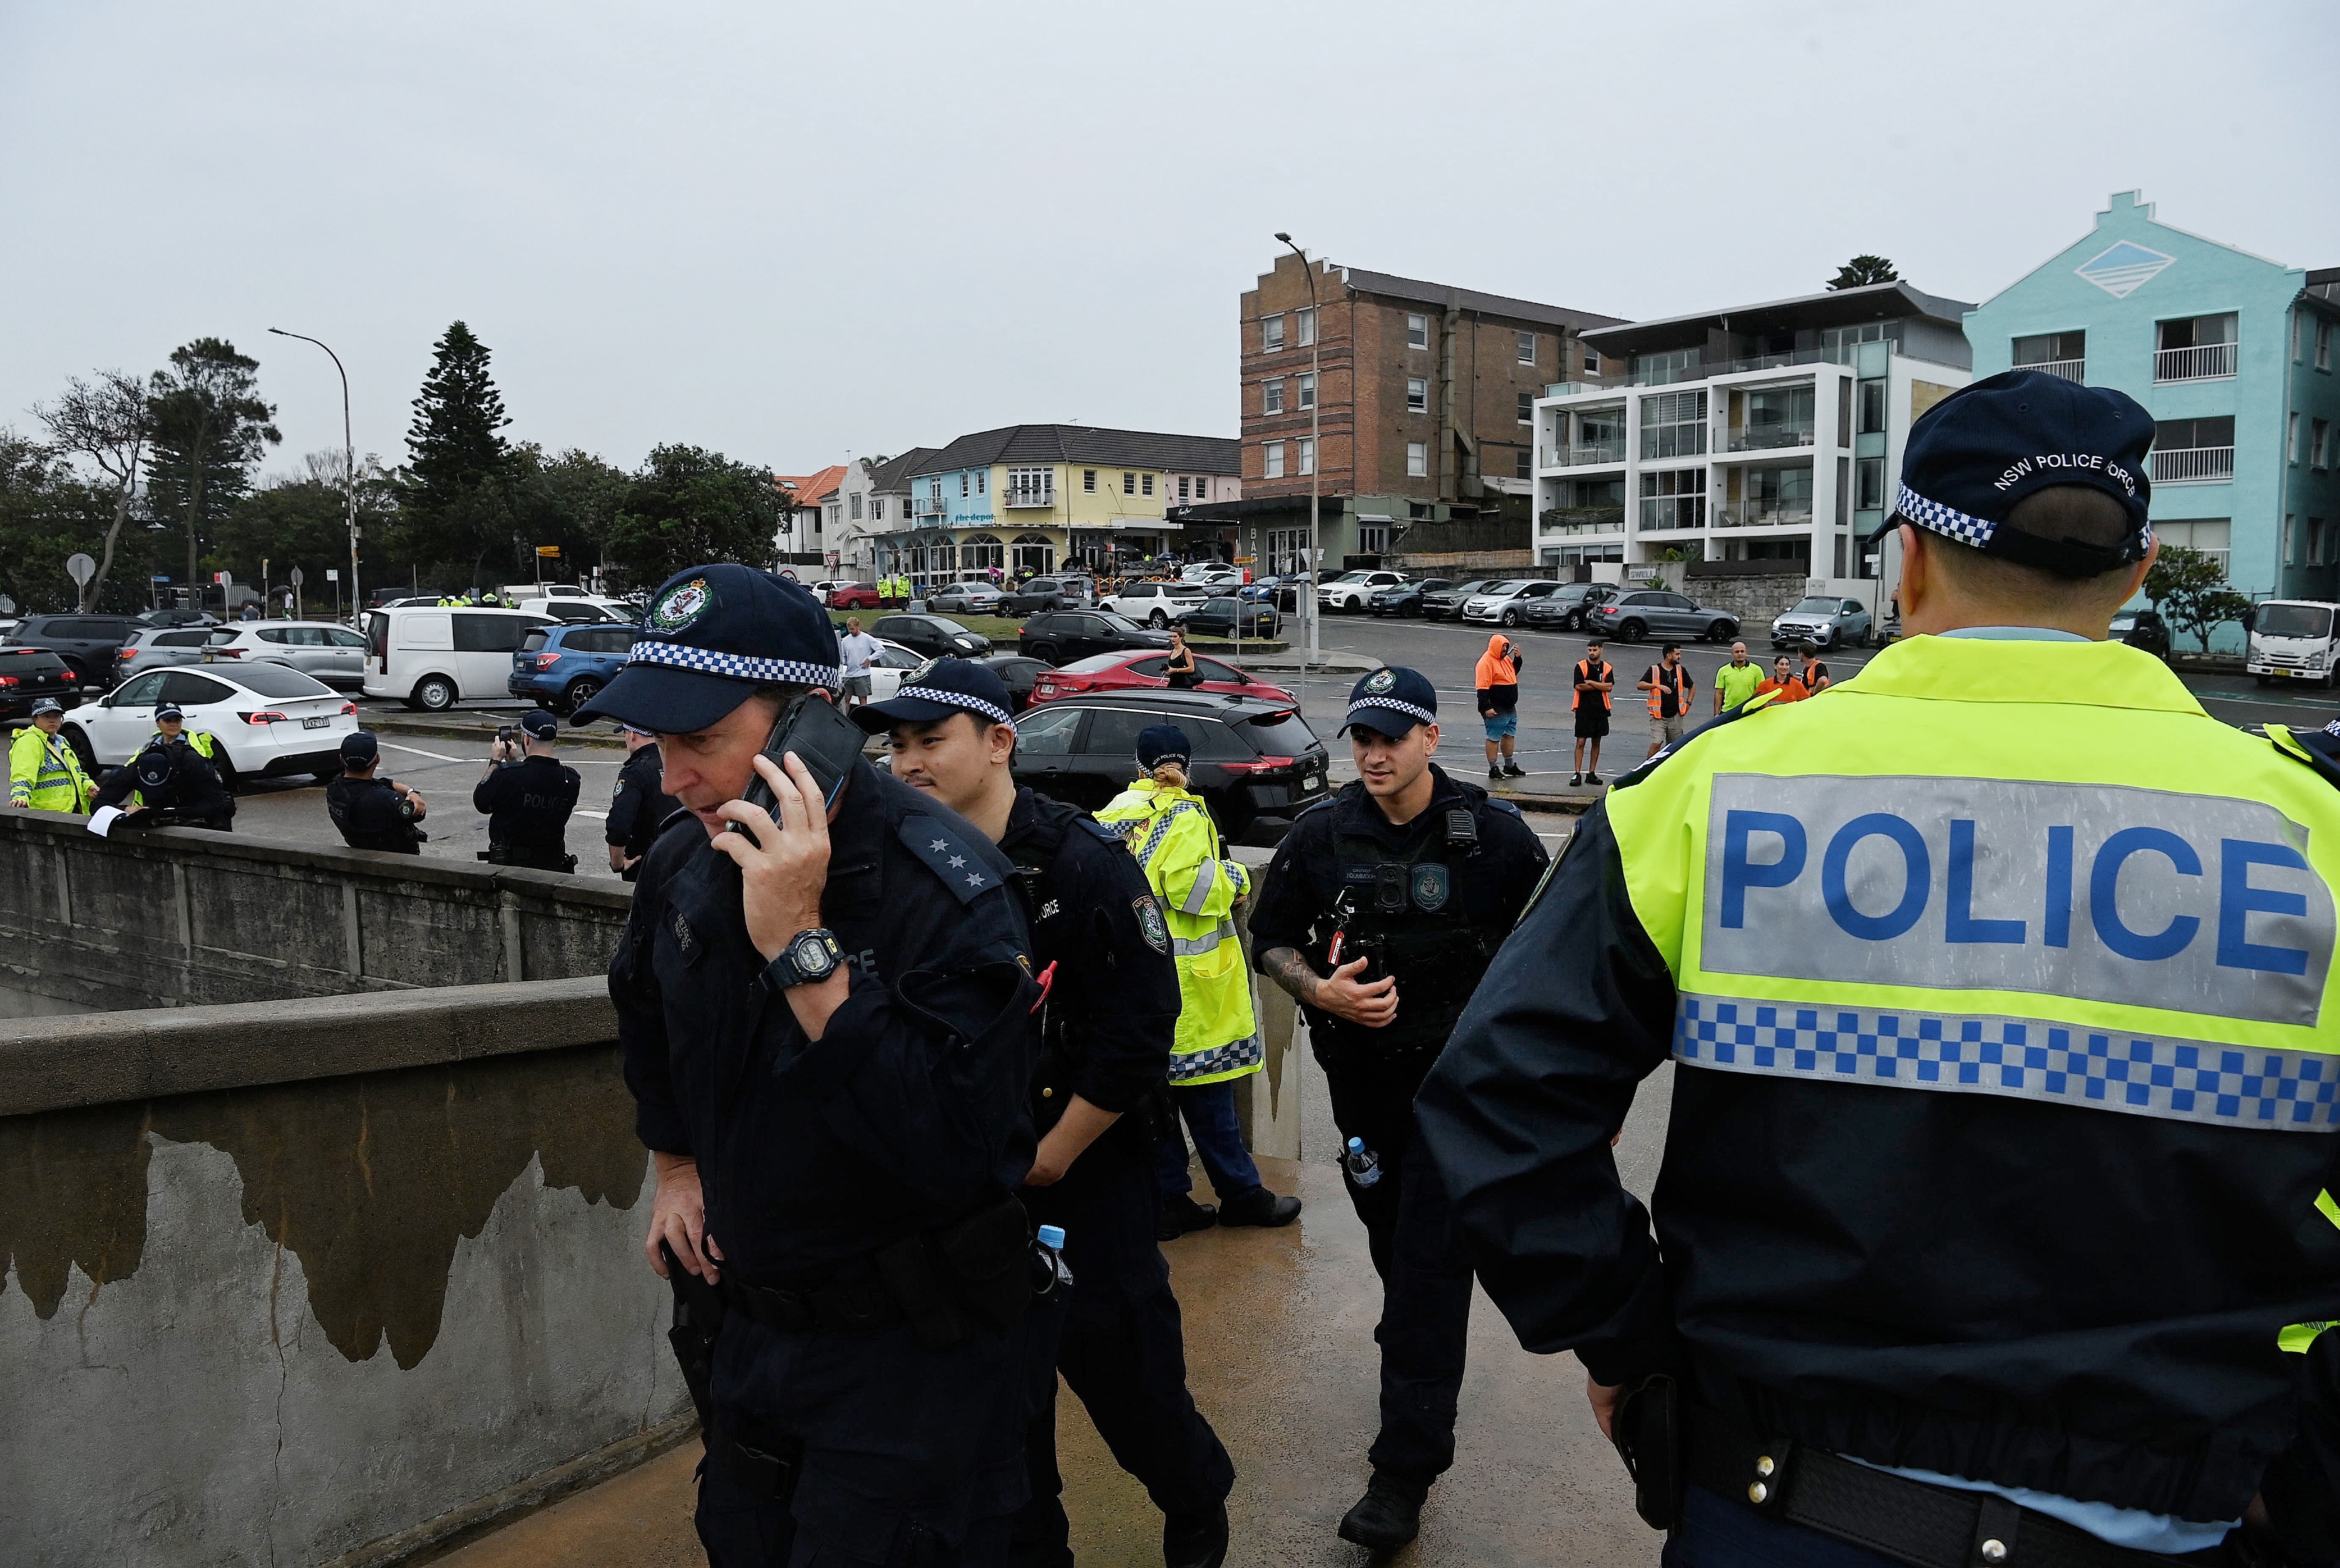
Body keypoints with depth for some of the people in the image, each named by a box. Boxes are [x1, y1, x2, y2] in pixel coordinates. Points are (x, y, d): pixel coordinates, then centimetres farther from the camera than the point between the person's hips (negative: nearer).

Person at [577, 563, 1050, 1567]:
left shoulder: (942, 886, -27)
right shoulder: (684, 867, -5)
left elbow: (959, 1152, -37)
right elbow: (646, 1008, 20)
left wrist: (800, 946, -38)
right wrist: (676, 1166, 17)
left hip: (909, 1359, -7)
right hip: (744, 1323, 7)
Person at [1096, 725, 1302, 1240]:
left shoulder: (1113, 814, 9)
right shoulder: (1185, 814, -10)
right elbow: (1193, 888, -22)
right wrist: (1235, 877, -3)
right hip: (1184, 980, -6)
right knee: (1206, 1090, 3)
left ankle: (1169, 1201, 17)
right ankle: (1241, 1194, 15)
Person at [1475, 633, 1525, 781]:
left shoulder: (1505, 658, 12)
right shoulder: (1487, 662, -15)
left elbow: (1514, 672, 30)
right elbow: (1483, 688, -20)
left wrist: (1518, 658, 13)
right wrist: (1487, 707, -25)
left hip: (1510, 708, 9)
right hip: (1496, 710, -9)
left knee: (1510, 736, 16)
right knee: (1494, 738, -2)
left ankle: (1510, 766, 28)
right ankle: (1493, 769, 4)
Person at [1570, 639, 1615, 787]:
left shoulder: (1608, 668, 6)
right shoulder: (1581, 666, -2)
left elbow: (1609, 687, -7)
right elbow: (1578, 687, -13)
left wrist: (1590, 682, -11)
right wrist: (1600, 686, -7)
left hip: (1601, 709, 3)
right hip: (1584, 709, -3)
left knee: (1596, 742, 9)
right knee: (1581, 742, -6)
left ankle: (1591, 774, 16)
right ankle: (1577, 774, -4)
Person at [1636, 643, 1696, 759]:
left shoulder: (1681, 670, 9)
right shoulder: (1654, 670, -2)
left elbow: (1692, 686, 24)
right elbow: (1640, 685, -15)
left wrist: (1688, 703, 12)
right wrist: (1657, 686, -29)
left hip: (1675, 716, 4)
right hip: (1658, 716, -4)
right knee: (1656, 744, -13)